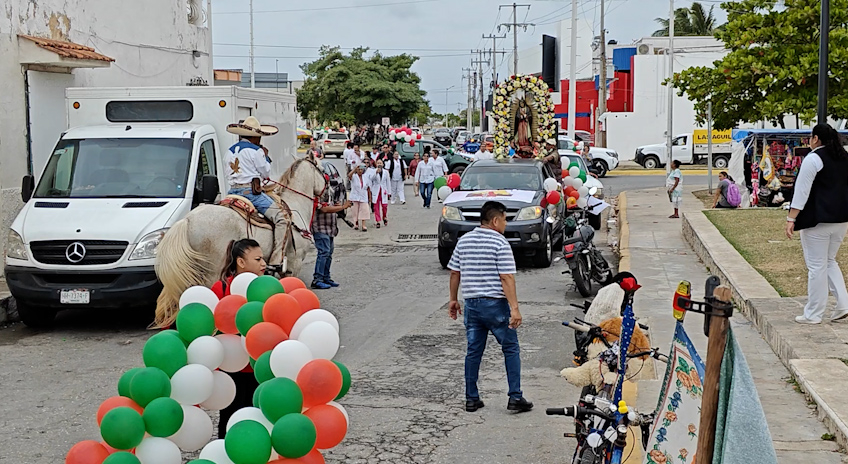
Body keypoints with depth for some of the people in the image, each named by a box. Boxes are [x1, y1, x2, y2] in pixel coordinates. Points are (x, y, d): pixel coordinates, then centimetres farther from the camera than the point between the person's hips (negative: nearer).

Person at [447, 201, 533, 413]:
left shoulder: (464, 240, 8)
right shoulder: (500, 244, -11)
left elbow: (455, 272, 11)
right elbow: (506, 278, -17)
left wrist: (453, 299, 20)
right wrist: (514, 308, -17)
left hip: (472, 303, 6)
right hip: (495, 304, -6)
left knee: (473, 351, 11)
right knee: (511, 350, 5)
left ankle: (471, 399, 14)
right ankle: (515, 398, 4)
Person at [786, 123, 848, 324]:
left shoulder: (813, 159, -12)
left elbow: (802, 191, -16)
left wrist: (791, 219, -14)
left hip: (818, 220, -8)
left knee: (816, 266, -2)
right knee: (830, 261, 21)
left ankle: (813, 314, 5)